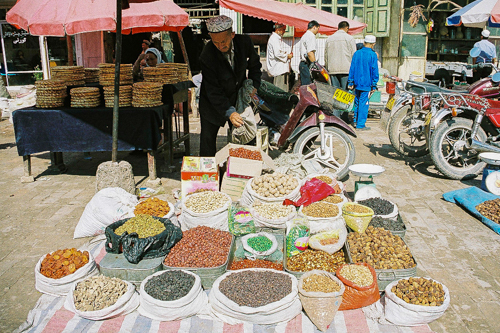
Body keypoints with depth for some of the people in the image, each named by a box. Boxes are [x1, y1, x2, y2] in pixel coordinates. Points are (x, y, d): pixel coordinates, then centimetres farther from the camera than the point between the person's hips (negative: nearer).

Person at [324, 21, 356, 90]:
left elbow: (326, 56, 17)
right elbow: (354, 55, -1)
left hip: (332, 70, 4)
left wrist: (327, 68, 22)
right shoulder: (349, 38, 1)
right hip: (346, 69, -4)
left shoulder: (329, 39, 14)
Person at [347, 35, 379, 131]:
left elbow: (352, 68, 8)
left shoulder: (357, 53, 5)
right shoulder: (373, 55, -7)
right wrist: (374, 85, 0)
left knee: (357, 101, 17)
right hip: (366, 83, -5)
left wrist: (350, 82, 13)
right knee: (364, 103, -1)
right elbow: (375, 71, -6)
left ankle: (356, 121, 25)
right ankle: (360, 124, 0)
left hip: (357, 82, 5)